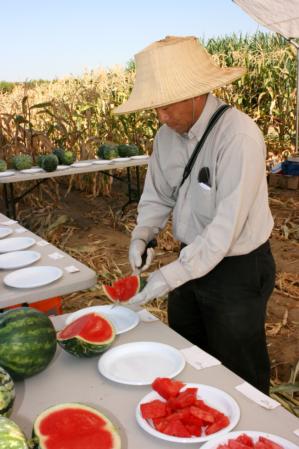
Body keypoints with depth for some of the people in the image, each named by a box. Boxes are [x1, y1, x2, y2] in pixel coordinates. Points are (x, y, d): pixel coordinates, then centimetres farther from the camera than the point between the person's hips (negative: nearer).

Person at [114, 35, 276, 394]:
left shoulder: (239, 135, -26)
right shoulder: (167, 134, -4)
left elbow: (227, 226, -28)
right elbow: (158, 194, 8)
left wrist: (172, 275, -26)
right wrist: (142, 235, -9)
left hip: (237, 270, -7)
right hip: (191, 262, 7)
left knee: (238, 378, 14)